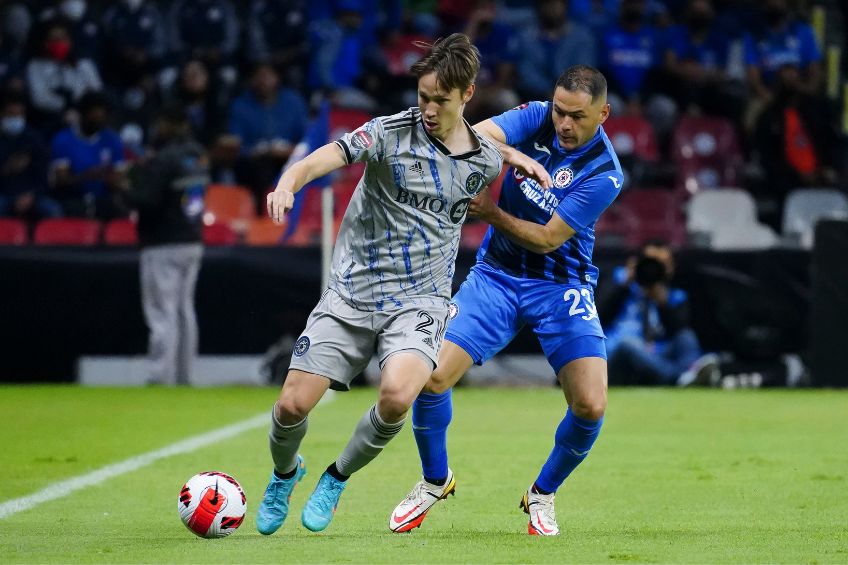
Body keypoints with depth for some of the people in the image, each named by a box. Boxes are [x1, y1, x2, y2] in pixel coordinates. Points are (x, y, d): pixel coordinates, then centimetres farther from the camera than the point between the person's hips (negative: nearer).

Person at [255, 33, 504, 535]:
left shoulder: (486, 163, 3)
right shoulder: (392, 132, -8)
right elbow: (332, 155, -28)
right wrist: (288, 182, -45)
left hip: (419, 301, 1)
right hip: (352, 293, 0)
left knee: (397, 396, -29)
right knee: (293, 405, -8)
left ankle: (338, 478, 2)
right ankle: (285, 474, 30)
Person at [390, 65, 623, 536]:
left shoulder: (603, 174, -17)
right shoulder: (537, 118, -9)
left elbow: (547, 239, -16)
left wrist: (491, 213, -17)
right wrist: (510, 153, -42)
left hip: (560, 284, -2)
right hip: (496, 274, 2)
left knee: (590, 406, -16)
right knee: (432, 376, -13)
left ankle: (543, 494, 14)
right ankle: (435, 481, 16)